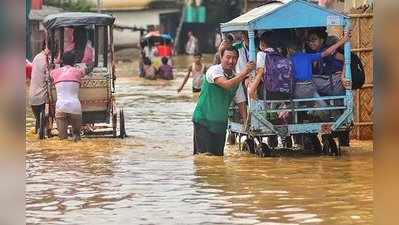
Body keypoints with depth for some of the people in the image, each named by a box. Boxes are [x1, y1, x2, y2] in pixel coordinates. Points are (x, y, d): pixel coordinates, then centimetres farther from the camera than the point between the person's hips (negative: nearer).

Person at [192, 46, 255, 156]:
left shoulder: (237, 78, 6)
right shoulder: (214, 70, -12)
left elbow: (241, 102, 8)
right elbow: (226, 84, -31)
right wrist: (245, 72, -32)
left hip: (221, 123, 6)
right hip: (203, 120, -6)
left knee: (218, 155, 6)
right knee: (204, 155, -11)